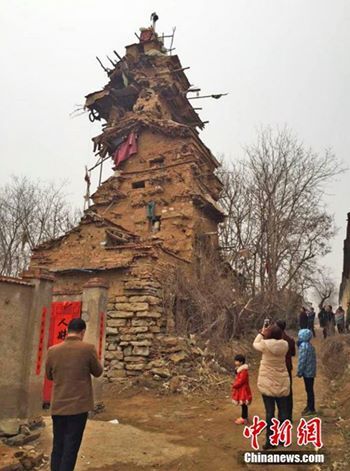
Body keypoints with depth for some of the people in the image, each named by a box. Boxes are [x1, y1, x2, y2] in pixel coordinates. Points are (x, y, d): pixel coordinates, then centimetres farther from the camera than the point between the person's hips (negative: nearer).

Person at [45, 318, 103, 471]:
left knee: (57, 446, 15)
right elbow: (98, 372, 1)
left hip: (58, 406, 4)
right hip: (79, 406, -3)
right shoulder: (88, 348, -13)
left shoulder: (52, 350, -2)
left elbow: (49, 375, 13)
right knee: (71, 447, 5)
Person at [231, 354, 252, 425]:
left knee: (244, 405, -1)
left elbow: (240, 381, -24)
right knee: (243, 405, 17)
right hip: (240, 390, 10)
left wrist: (234, 385, -13)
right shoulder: (239, 369, 11)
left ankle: (244, 419, 6)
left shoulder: (243, 371, -23)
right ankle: (244, 417, 26)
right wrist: (234, 384, 4)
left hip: (243, 390, -10)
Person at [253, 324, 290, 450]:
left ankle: (270, 441, 9)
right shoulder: (284, 345, -7)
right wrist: (267, 334, 11)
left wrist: (261, 333, 15)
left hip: (268, 384, -3)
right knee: (283, 411, 12)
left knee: (270, 412, 4)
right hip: (282, 383, 3)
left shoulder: (265, 344, -16)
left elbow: (255, 344, 5)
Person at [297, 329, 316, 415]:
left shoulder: (303, 346, -19)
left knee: (309, 390, 0)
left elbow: (302, 360, -20)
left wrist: (299, 372, -12)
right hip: (310, 371, 9)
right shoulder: (310, 345, 10)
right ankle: (309, 406, 27)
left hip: (307, 372, -9)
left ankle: (311, 409, 8)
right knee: (309, 389, 17)